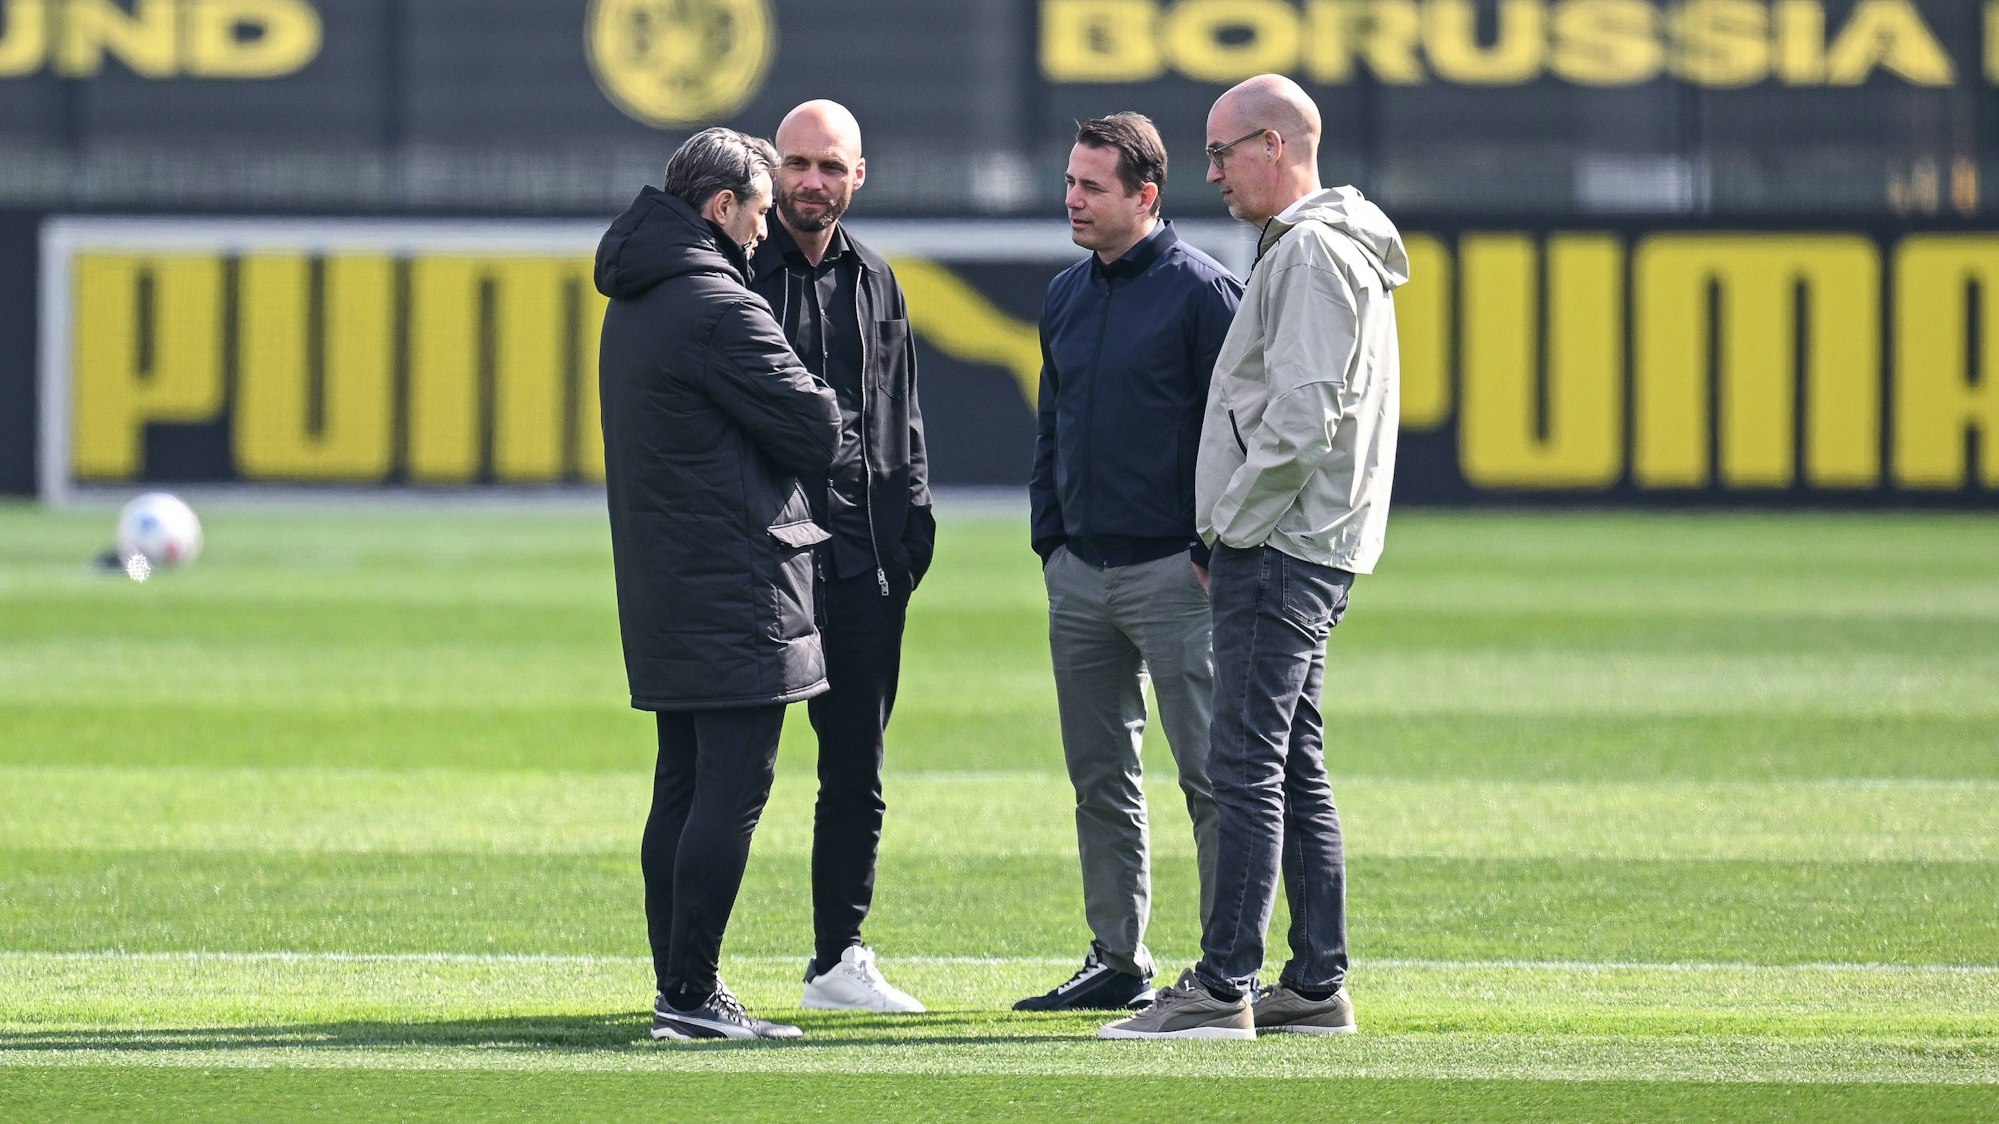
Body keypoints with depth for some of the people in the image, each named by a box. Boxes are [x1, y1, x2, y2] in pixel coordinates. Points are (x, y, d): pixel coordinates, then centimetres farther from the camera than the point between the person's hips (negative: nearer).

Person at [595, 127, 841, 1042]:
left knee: (684, 787, 12)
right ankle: (692, 995, -10)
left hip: (663, 588, 10)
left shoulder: (633, 305, 16)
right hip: (734, 586, -10)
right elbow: (816, 431, -14)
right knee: (732, 790, -8)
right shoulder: (717, 307, -15)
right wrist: (811, 397, 8)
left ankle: (677, 987, 13)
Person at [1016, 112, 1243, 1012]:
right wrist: (1050, 542, 12)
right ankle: (1117, 962, 17)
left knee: (1208, 776, -4)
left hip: (1171, 570, -7)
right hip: (1078, 576, 7)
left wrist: (1215, 554, -13)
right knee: (1100, 782, 10)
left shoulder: (1201, 290, -8)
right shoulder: (1066, 296, 14)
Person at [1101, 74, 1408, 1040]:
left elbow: (1302, 418, -22)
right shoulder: (1299, 248, 20)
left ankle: (1223, 988, -12)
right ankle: (1316, 986, 14)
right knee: (1294, 769, 11)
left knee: (1246, 766, -11)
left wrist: (1232, 525, -13)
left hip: (1281, 551, -11)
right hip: (1302, 551, 11)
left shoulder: (1312, 253, -13)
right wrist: (1231, 533, 16)